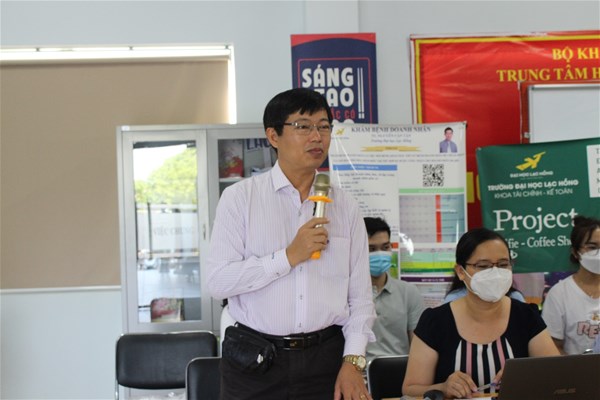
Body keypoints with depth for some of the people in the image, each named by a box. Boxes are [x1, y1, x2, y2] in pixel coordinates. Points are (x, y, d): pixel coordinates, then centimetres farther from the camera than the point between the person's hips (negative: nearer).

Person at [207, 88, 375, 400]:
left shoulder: (345, 206, 6)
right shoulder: (239, 198, -2)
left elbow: (360, 295, 5)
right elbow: (218, 281, -11)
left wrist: (353, 361, -4)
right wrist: (289, 256, -15)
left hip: (327, 359, 2)